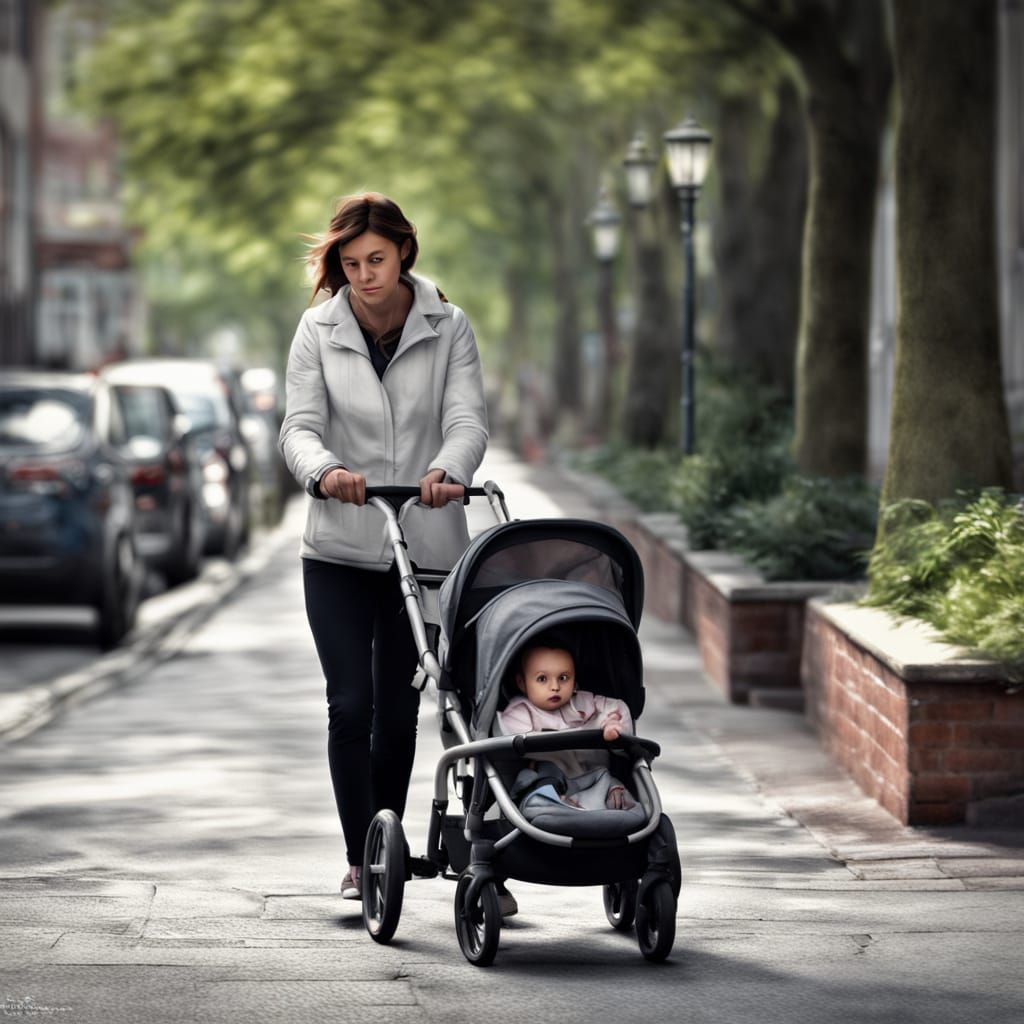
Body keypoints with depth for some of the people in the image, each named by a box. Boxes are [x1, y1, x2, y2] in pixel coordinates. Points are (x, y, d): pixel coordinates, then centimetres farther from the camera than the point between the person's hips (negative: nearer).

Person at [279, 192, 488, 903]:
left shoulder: (448, 328, 1)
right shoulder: (320, 331, 2)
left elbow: (468, 419, -10)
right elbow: (300, 424, -7)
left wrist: (447, 471, -33)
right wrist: (324, 470, -31)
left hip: (426, 547, 0)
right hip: (339, 550, 0)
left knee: (398, 711, 6)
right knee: (351, 705, -10)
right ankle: (361, 861, -4)